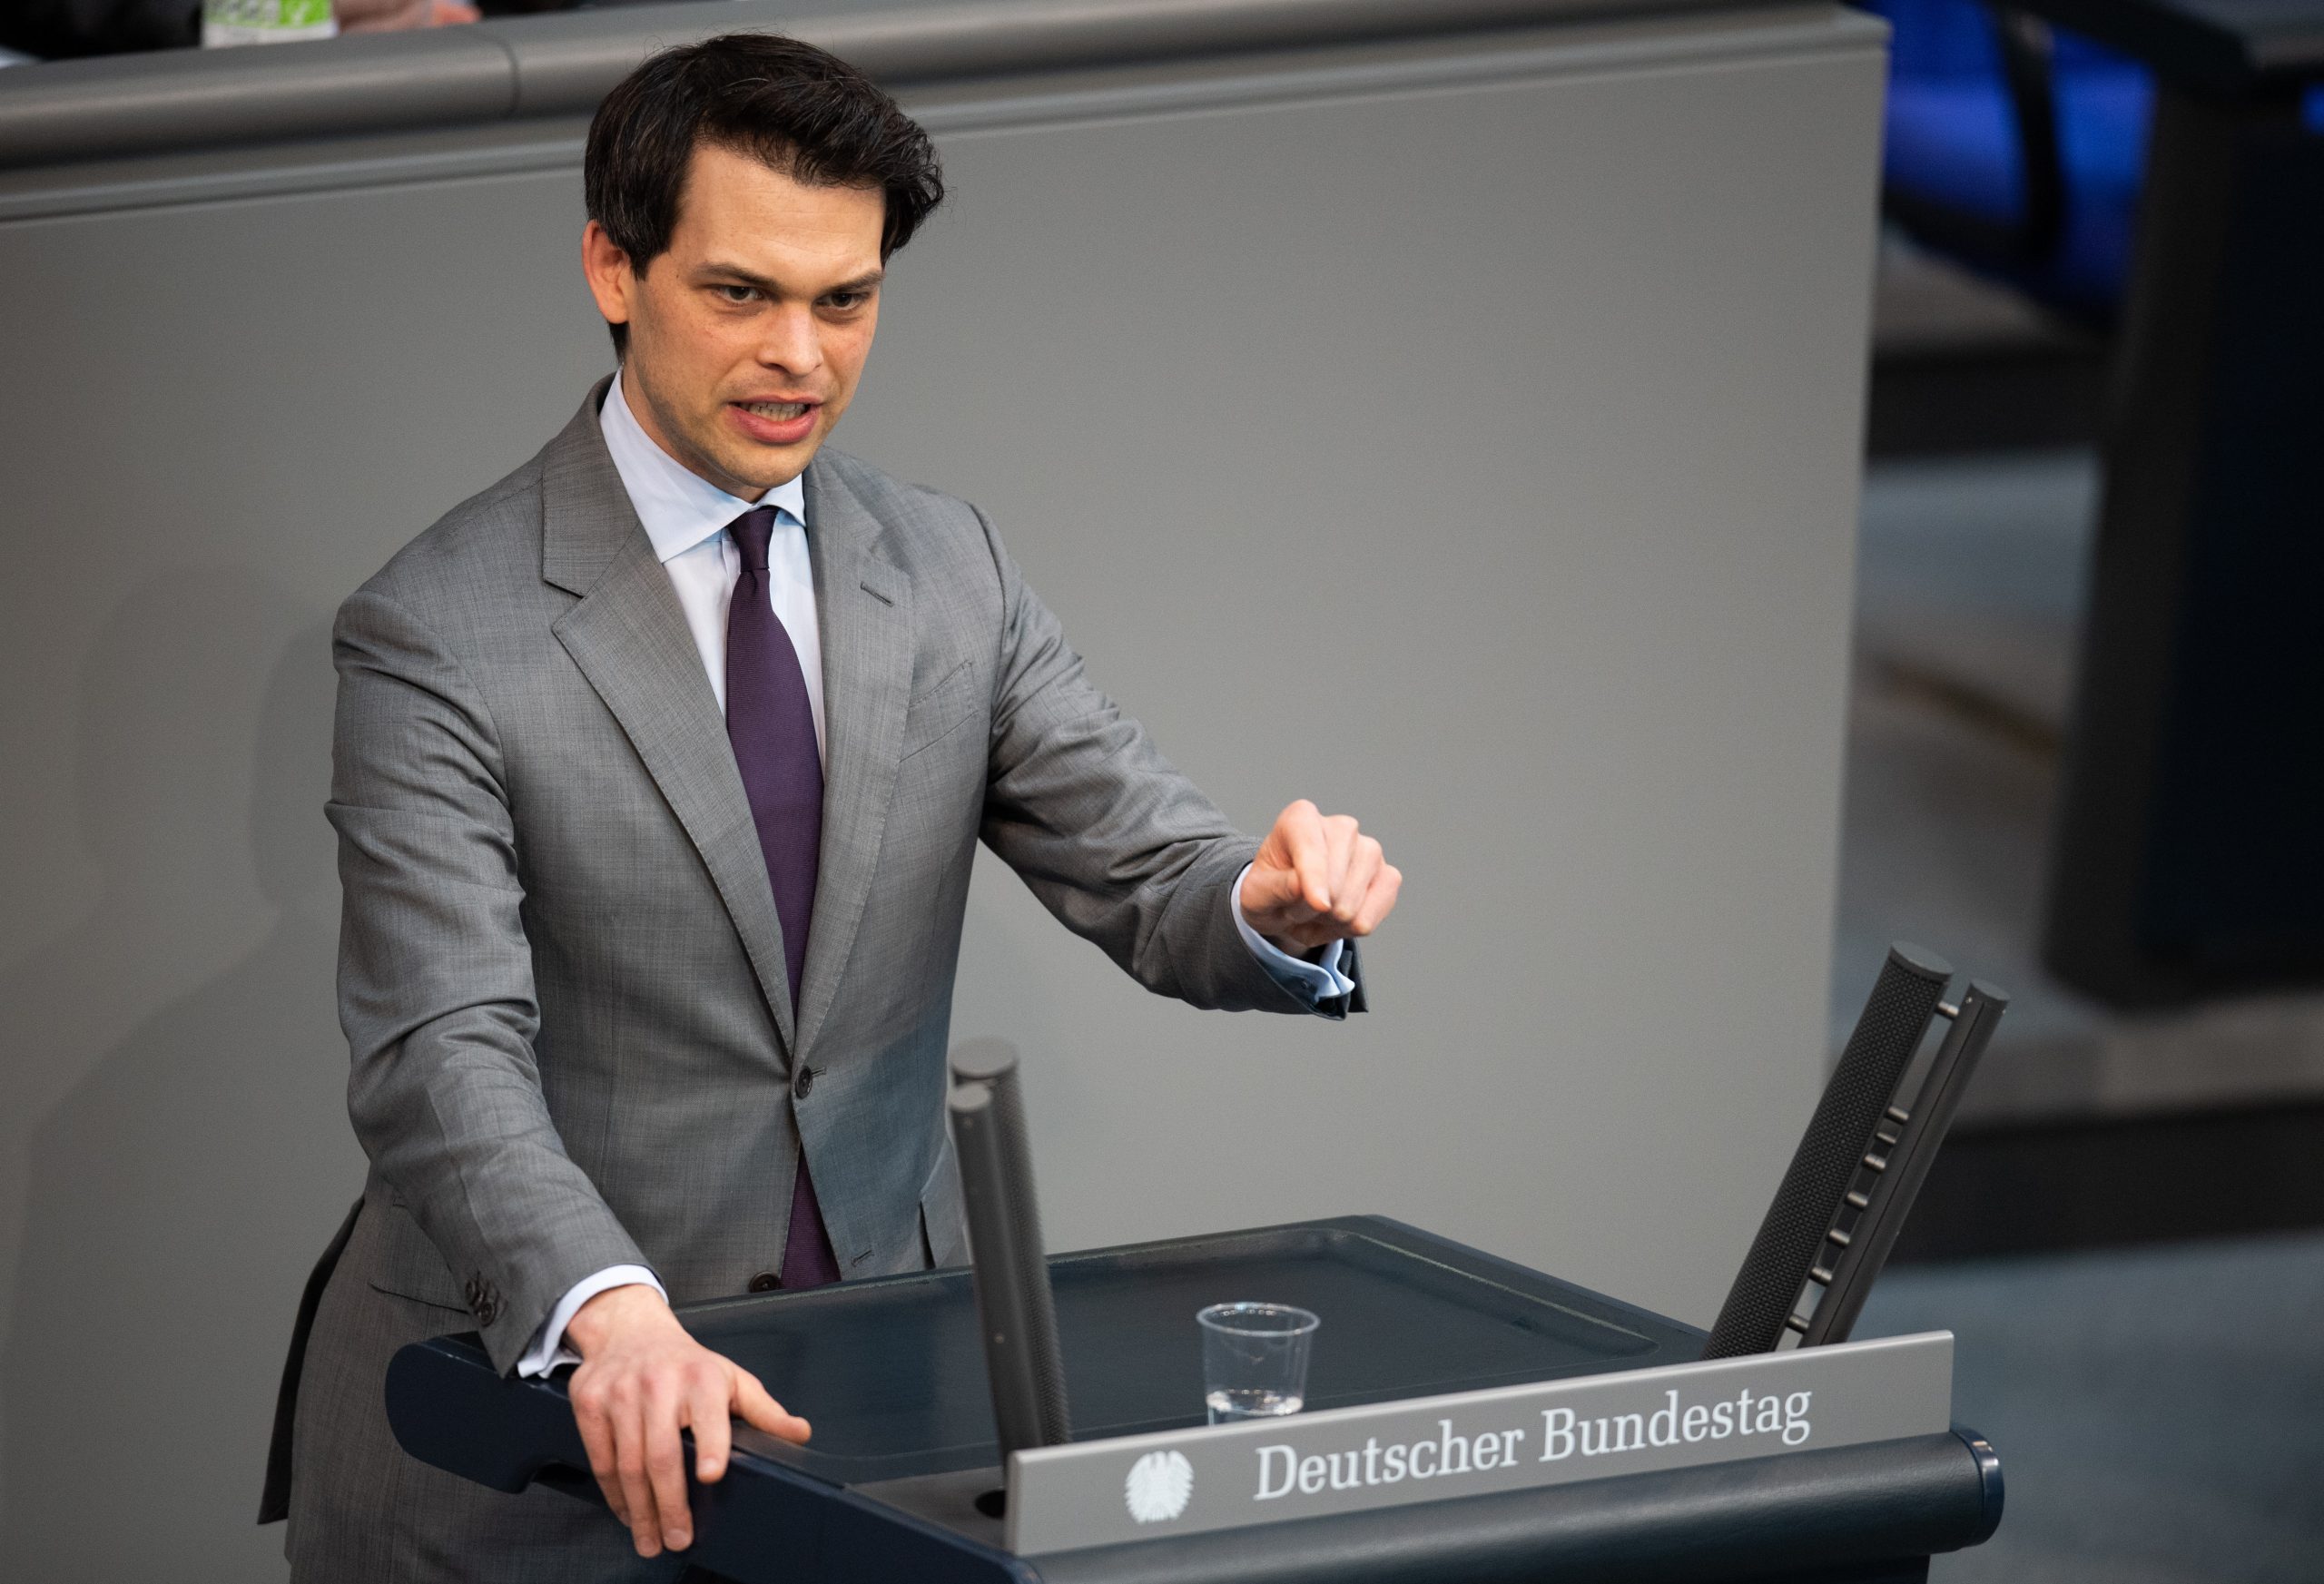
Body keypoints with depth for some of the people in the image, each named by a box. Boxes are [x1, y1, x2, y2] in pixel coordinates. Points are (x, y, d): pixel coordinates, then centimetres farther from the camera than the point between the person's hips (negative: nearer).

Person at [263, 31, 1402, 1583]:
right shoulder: (440, 637, -9)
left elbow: (1152, 881, 5)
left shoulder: (949, 571, 8)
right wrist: (611, 1317, -36)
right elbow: (445, 1058, -18)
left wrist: (1277, 900, -20)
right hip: (542, 1412, -4)